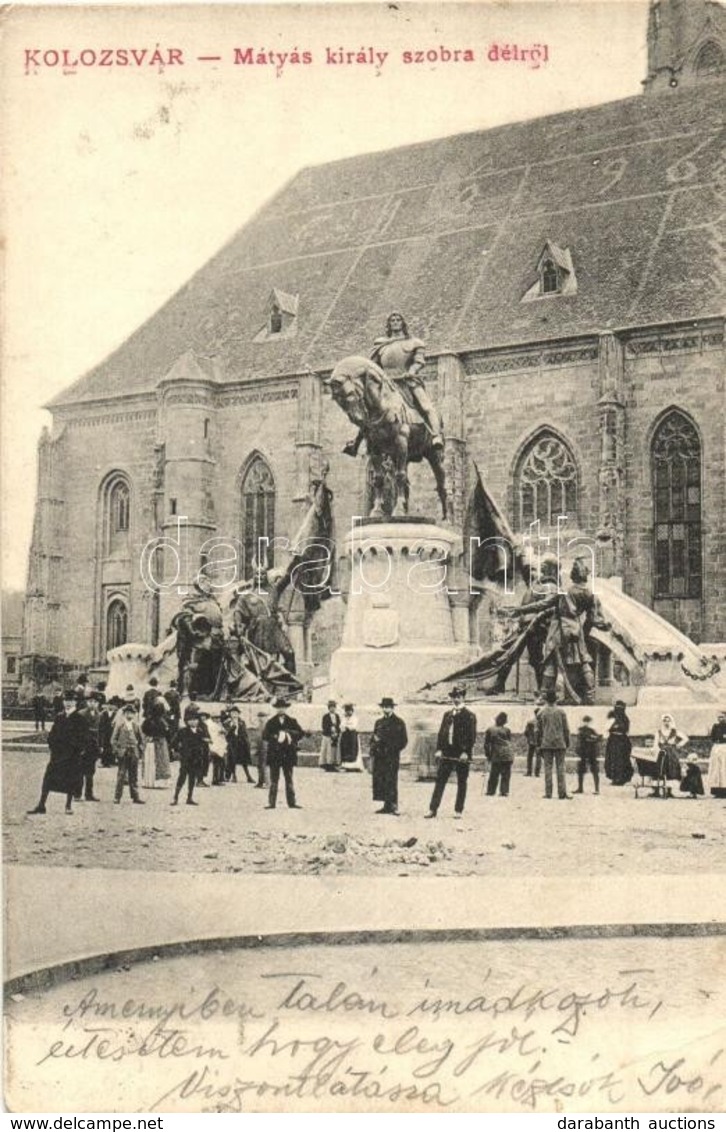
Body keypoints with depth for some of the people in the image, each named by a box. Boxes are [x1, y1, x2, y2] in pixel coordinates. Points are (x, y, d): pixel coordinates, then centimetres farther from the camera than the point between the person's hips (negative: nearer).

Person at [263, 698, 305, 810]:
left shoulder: (292, 721, 9)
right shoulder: (271, 722, 5)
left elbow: (301, 733, 1)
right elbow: (265, 735, -4)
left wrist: (288, 735, -12)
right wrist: (276, 737, -17)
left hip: (289, 754, 1)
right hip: (274, 753, -1)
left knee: (289, 779, 5)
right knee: (274, 780, 1)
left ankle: (292, 802, 8)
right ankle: (271, 802, 3)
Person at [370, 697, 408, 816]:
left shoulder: (398, 722, 1)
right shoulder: (378, 722, 18)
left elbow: (403, 740, 0)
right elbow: (373, 738, 23)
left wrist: (393, 750, -10)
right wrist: (373, 748, 5)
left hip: (392, 757, -6)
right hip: (379, 757, 6)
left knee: (391, 781, -11)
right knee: (379, 781, 2)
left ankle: (393, 806, -9)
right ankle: (387, 806, 9)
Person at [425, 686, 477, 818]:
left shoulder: (469, 715, -2)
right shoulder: (447, 714, 14)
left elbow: (472, 735, -8)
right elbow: (441, 732, 12)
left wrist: (466, 752, -16)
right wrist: (439, 749, 1)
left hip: (462, 754, -4)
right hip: (447, 752, 4)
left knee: (461, 783, 4)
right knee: (440, 780, 2)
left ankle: (458, 811, 11)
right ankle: (433, 809, 3)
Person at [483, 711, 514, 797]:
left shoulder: (489, 730, 2)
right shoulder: (507, 730, 4)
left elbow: (486, 744, 3)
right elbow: (509, 742, 12)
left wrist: (488, 755, 11)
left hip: (495, 756, 0)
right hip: (507, 756, 0)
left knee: (493, 775, 8)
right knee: (505, 775, 5)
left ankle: (490, 792, 9)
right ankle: (504, 792, 1)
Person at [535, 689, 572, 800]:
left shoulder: (541, 713, 2)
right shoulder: (561, 712, 0)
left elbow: (539, 731, 4)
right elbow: (566, 729, 2)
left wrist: (539, 745, 11)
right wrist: (567, 743, 10)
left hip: (546, 744, 0)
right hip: (560, 744, 0)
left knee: (548, 768, 2)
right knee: (560, 768, 2)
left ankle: (548, 793, 0)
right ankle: (562, 793, -2)